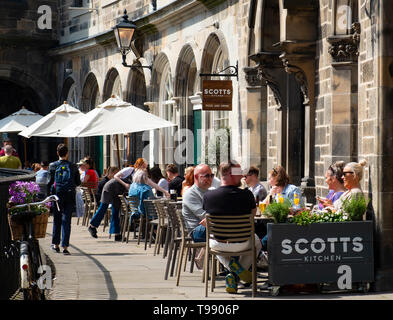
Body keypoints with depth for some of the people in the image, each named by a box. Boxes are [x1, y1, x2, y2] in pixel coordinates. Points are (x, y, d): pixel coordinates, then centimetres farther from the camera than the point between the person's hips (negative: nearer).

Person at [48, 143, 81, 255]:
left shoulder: (52, 166, -3)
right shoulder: (73, 166, -2)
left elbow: (49, 182, -2)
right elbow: (78, 182, 4)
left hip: (57, 195, 0)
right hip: (70, 195, 0)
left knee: (56, 219, 15)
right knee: (66, 220, 0)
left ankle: (56, 244, 24)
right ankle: (65, 246, -7)